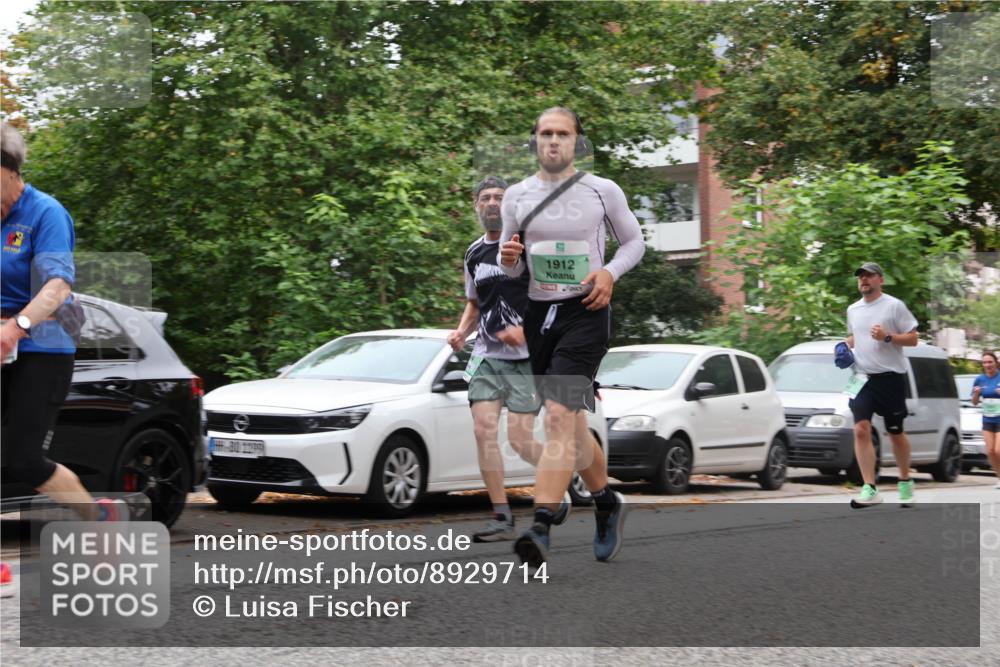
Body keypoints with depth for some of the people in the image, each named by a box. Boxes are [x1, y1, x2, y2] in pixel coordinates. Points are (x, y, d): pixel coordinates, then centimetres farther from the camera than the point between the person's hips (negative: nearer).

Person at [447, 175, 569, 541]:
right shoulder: (474, 253, 14)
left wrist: (527, 330, -18)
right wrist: (461, 332, 7)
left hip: (527, 358, -5)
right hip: (487, 356, 5)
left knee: (519, 438, -8)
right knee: (483, 429, -10)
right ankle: (502, 518, -4)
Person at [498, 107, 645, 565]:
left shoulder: (603, 191, -1)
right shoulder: (516, 196, 8)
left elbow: (634, 241, 11)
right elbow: (511, 268, 15)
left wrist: (610, 272, -9)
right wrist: (508, 259, -9)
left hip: (585, 313, -5)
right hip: (538, 314, 5)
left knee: (560, 417, -19)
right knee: (571, 425, 13)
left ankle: (540, 528, -25)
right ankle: (607, 503, 34)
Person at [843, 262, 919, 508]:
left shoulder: (894, 306, -4)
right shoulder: (853, 309, 12)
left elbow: (912, 338, -5)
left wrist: (887, 337, -20)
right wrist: (846, 346, 7)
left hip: (890, 377, -4)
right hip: (862, 378, 4)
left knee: (896, 433, 8)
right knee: (861, 430, -13)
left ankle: (905, 481, 29)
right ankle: (870, 489, -15)